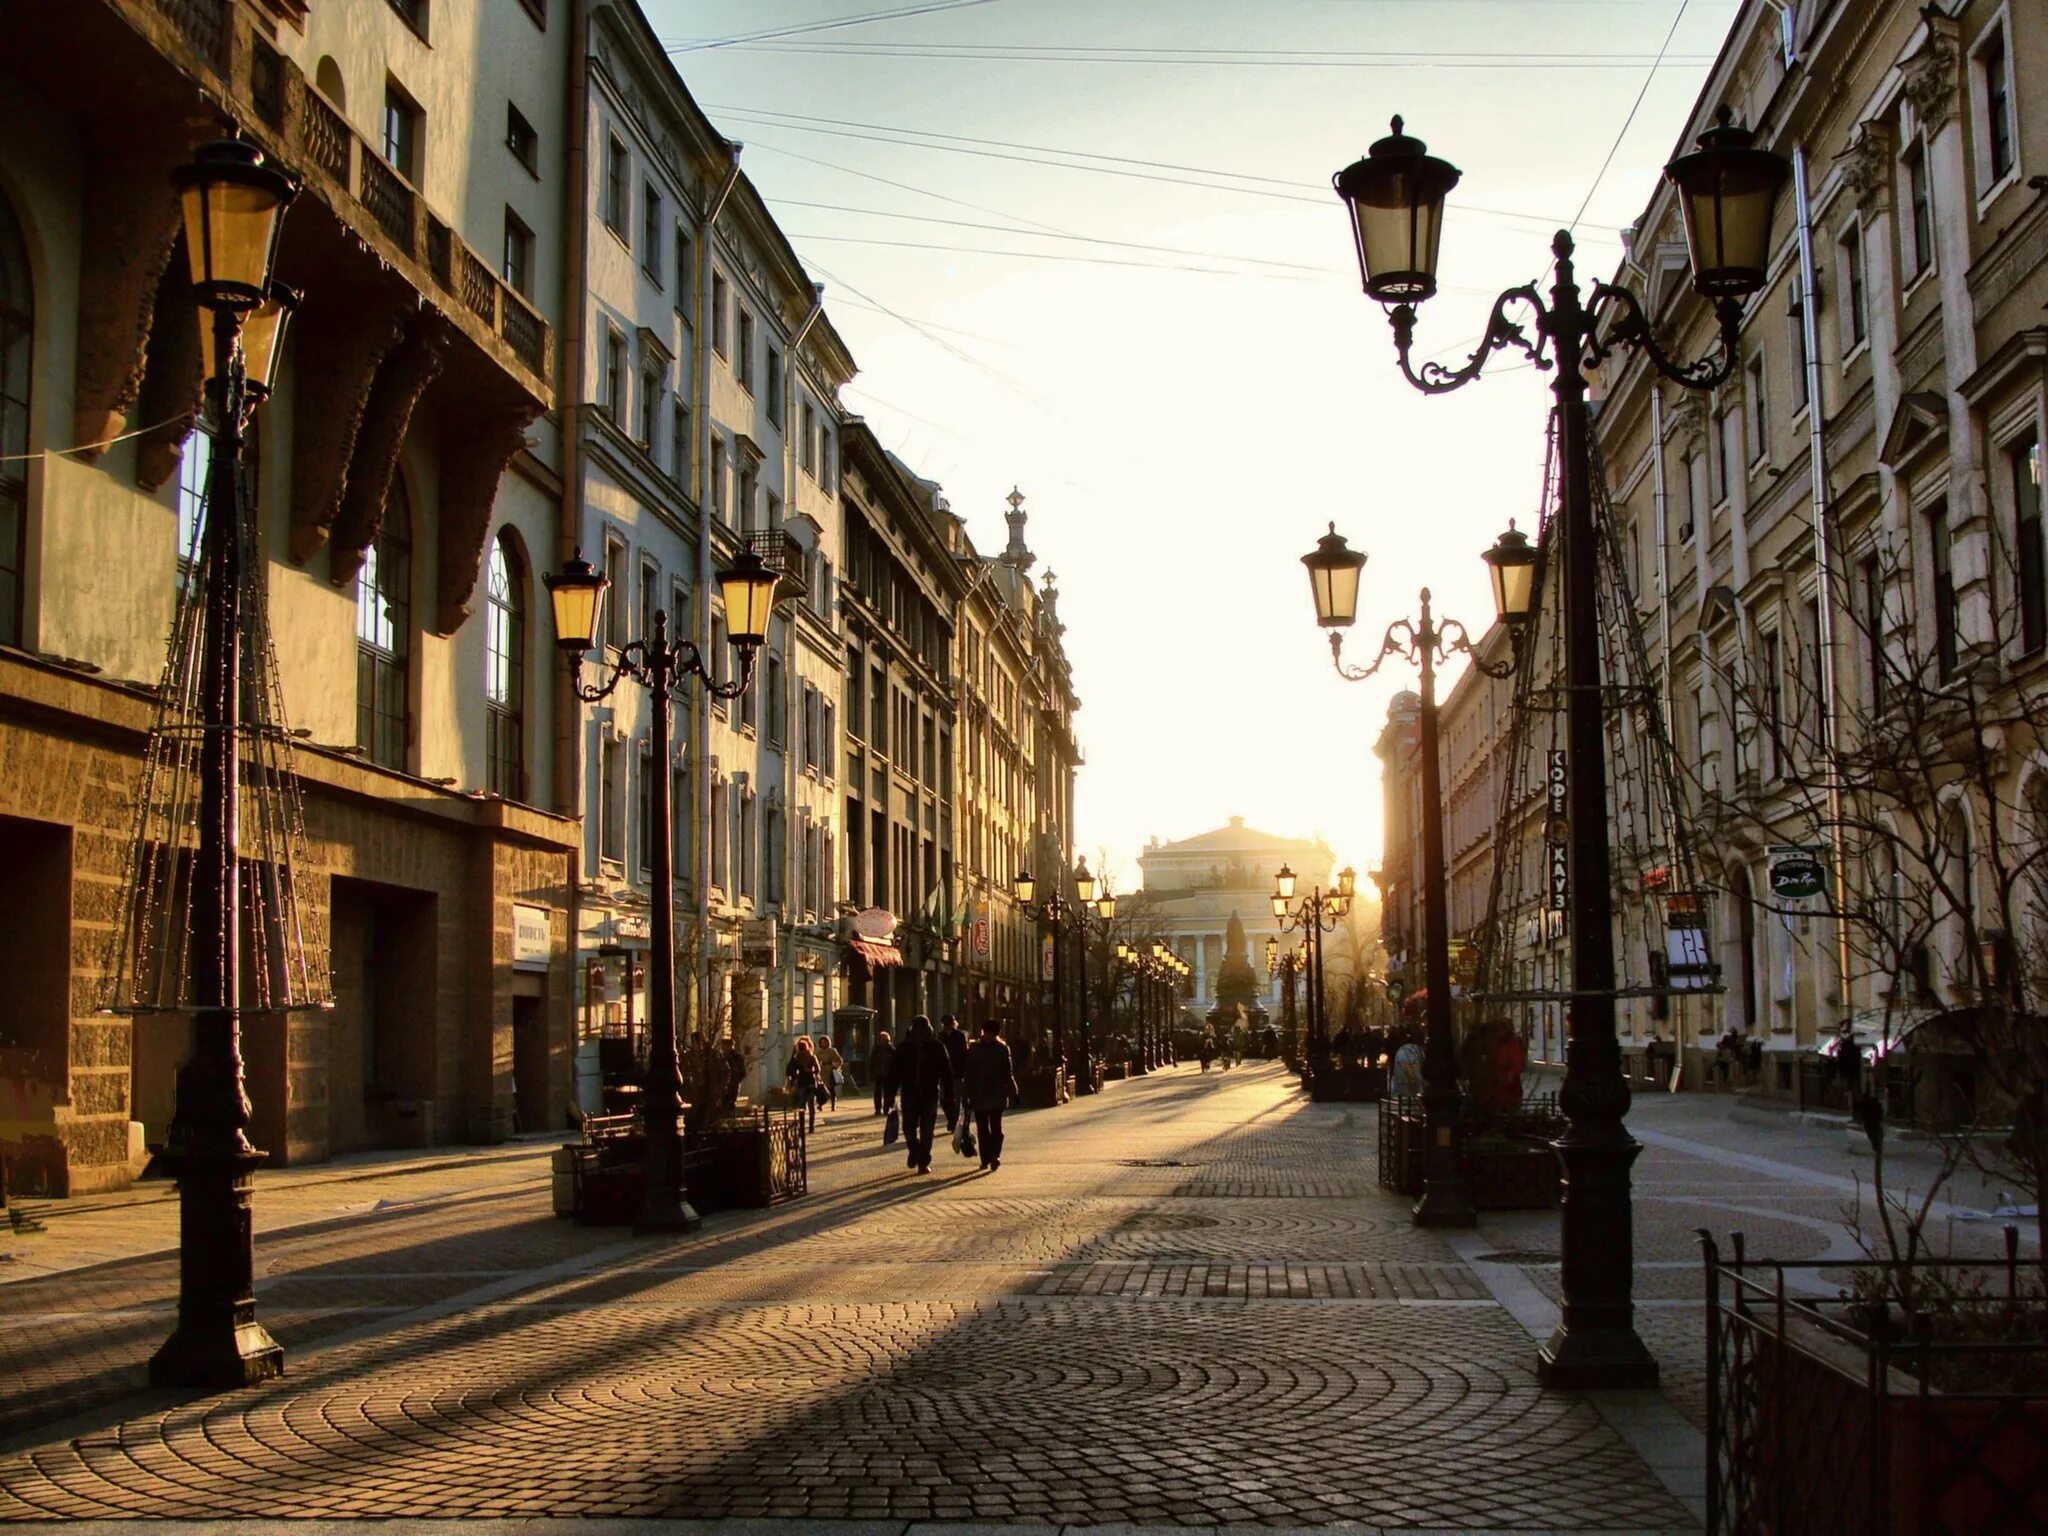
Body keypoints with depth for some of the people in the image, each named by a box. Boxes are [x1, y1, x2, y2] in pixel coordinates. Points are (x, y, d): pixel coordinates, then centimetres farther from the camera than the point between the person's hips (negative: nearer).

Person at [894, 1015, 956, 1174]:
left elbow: (946, 1073, 1)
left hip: (930, 1094, -1)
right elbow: (895, 1072, 4)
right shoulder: (904, 1048, 2)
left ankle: (923, 1162, 9)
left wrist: (949, 1096, -4)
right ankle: (914, 1150, 24)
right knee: (909, 1128, -6)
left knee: (927, 1130, 0)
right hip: (910, 1093, 1)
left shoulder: (937, 1047, 0)